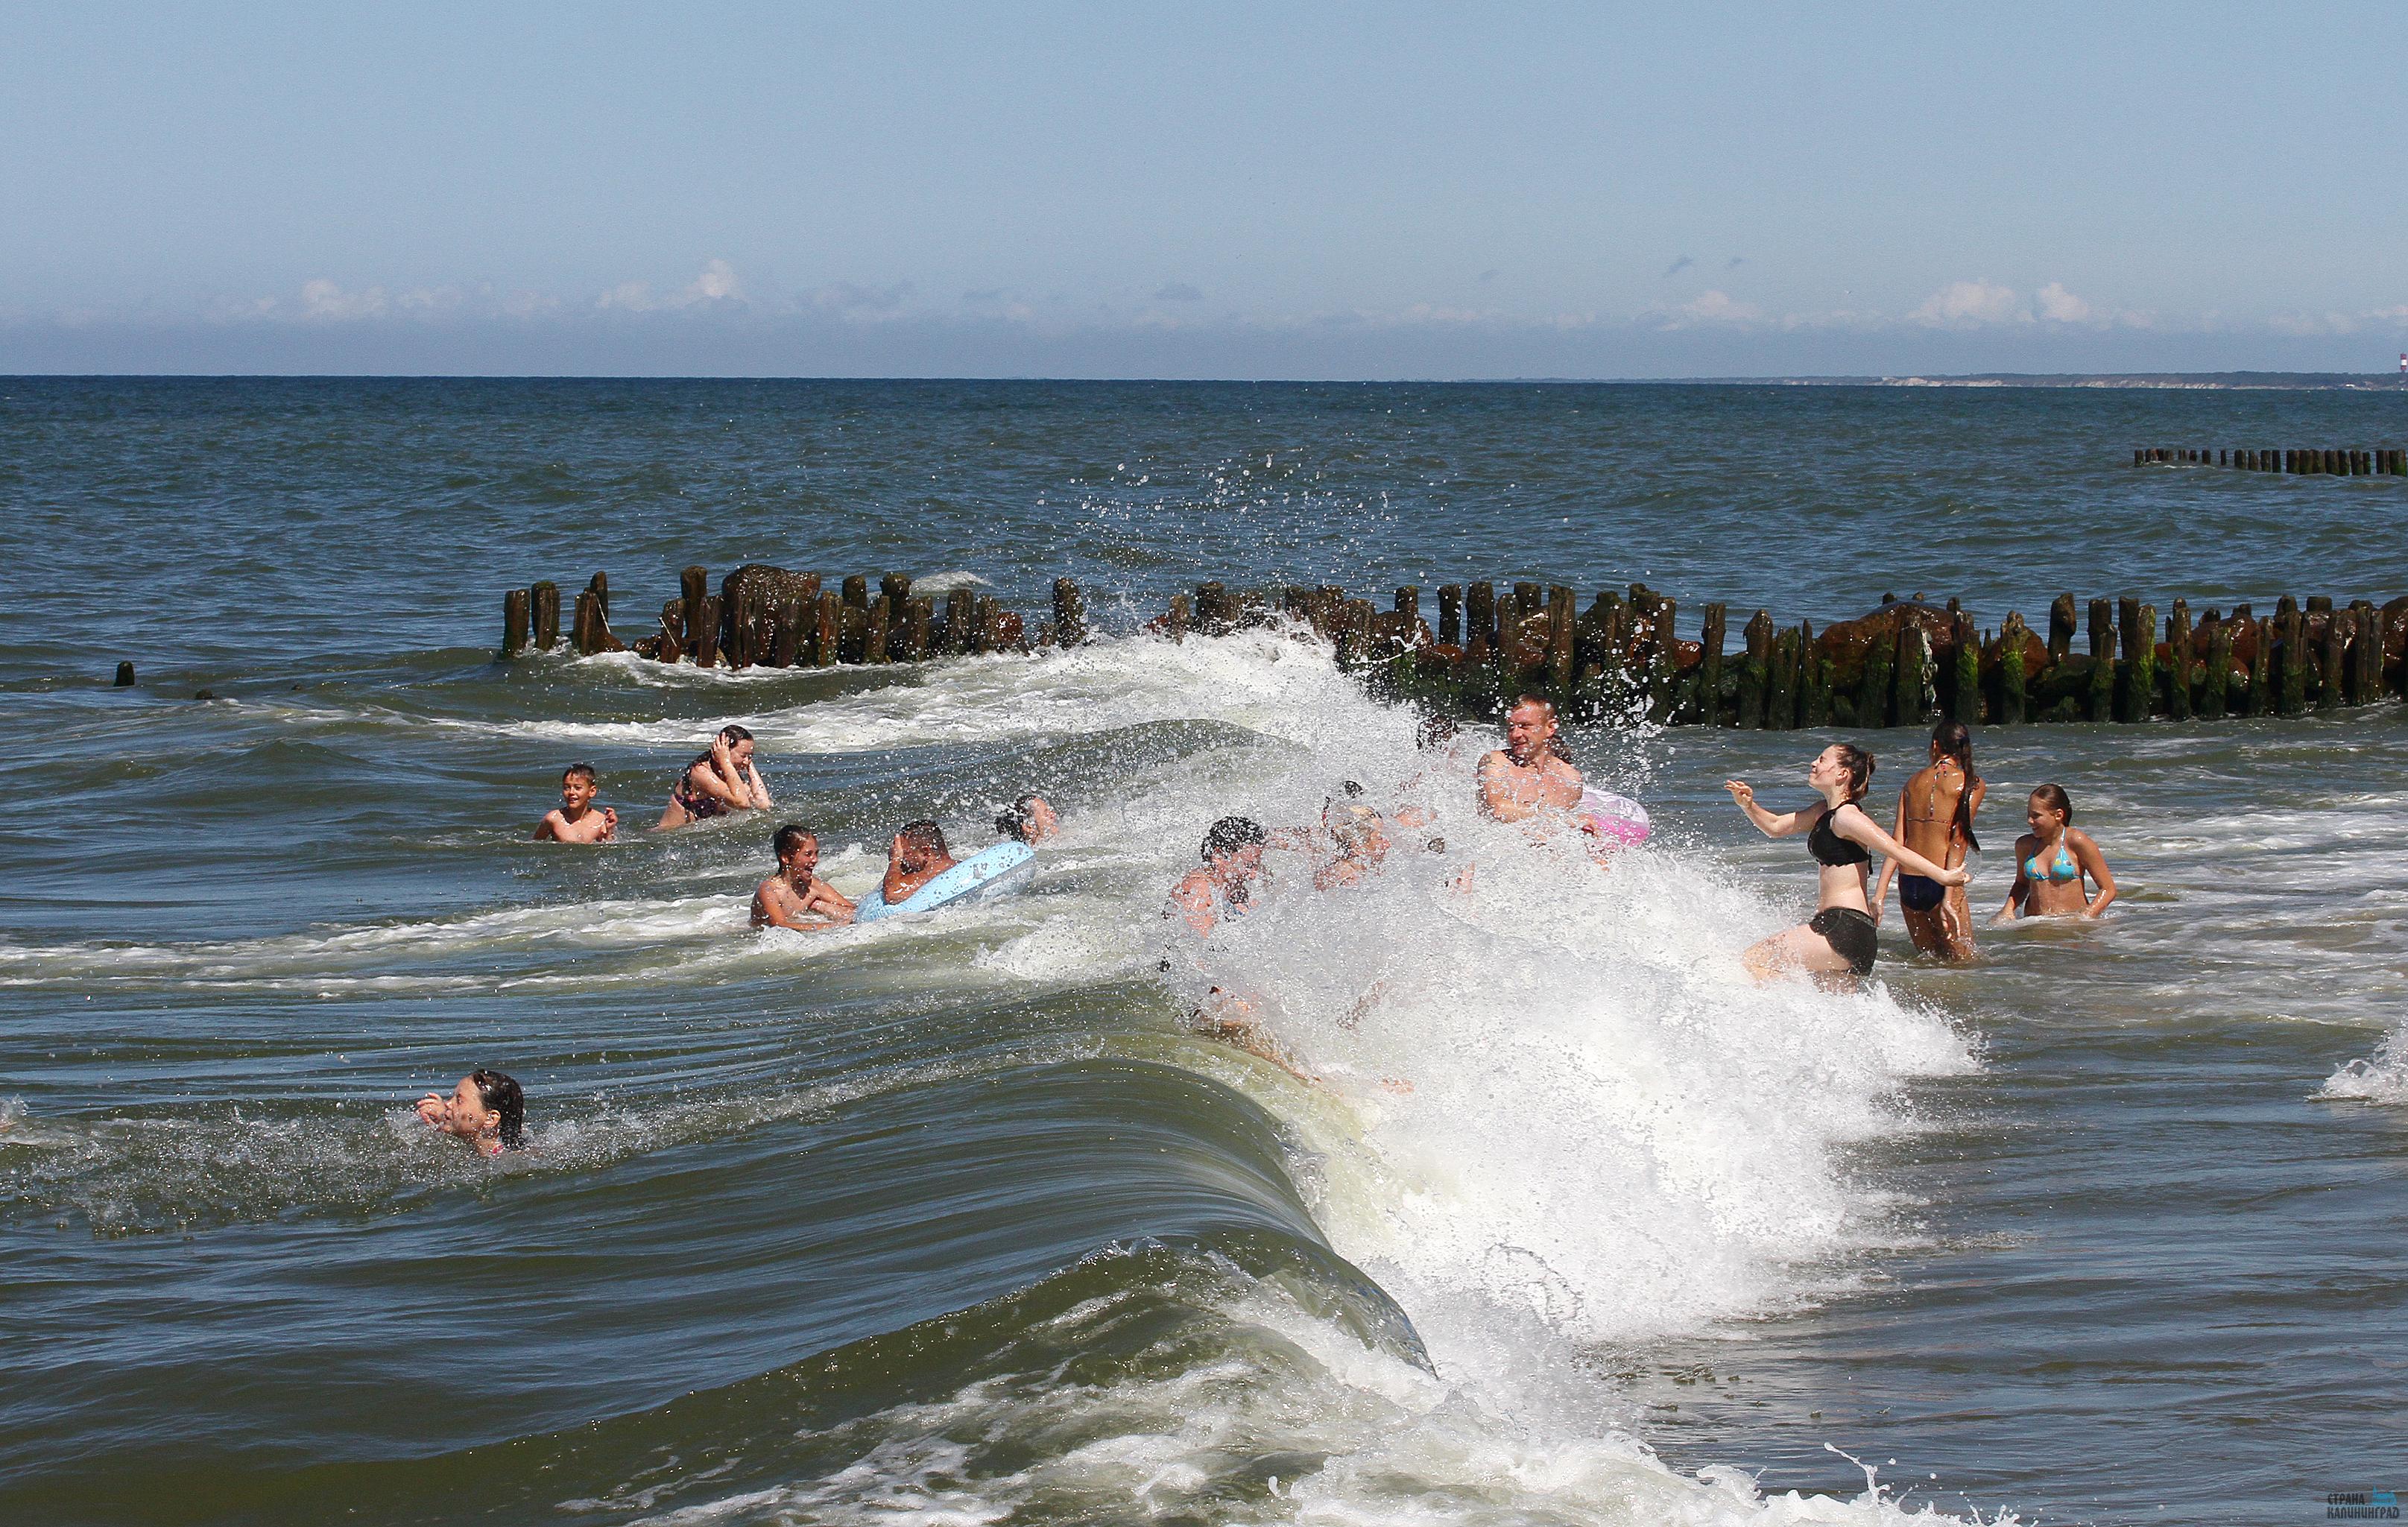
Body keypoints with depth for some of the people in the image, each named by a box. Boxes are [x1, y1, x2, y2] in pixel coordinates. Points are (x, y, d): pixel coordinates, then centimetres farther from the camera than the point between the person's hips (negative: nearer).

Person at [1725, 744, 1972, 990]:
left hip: (1845, 930, -10)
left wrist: (1942, 876, -21)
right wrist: (1748, 806, 7)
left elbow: (1896, 849, -16)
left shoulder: (1846, 817, -11)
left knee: (1752, 962, -11)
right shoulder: (1824, 813, 18)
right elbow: (1776, 827, 25)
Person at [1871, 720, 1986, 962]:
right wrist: (1949, 897, -16)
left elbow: (1896, 842, 5)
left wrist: (1879, 895, 2)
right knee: (1963, 961, 3)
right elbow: (1958, 840, -11)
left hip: (1907, 885, 5)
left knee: (1929, 959, 19)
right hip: (1938, 885, -5)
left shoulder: (1913, 783, 10)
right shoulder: (1972, 784, -3)